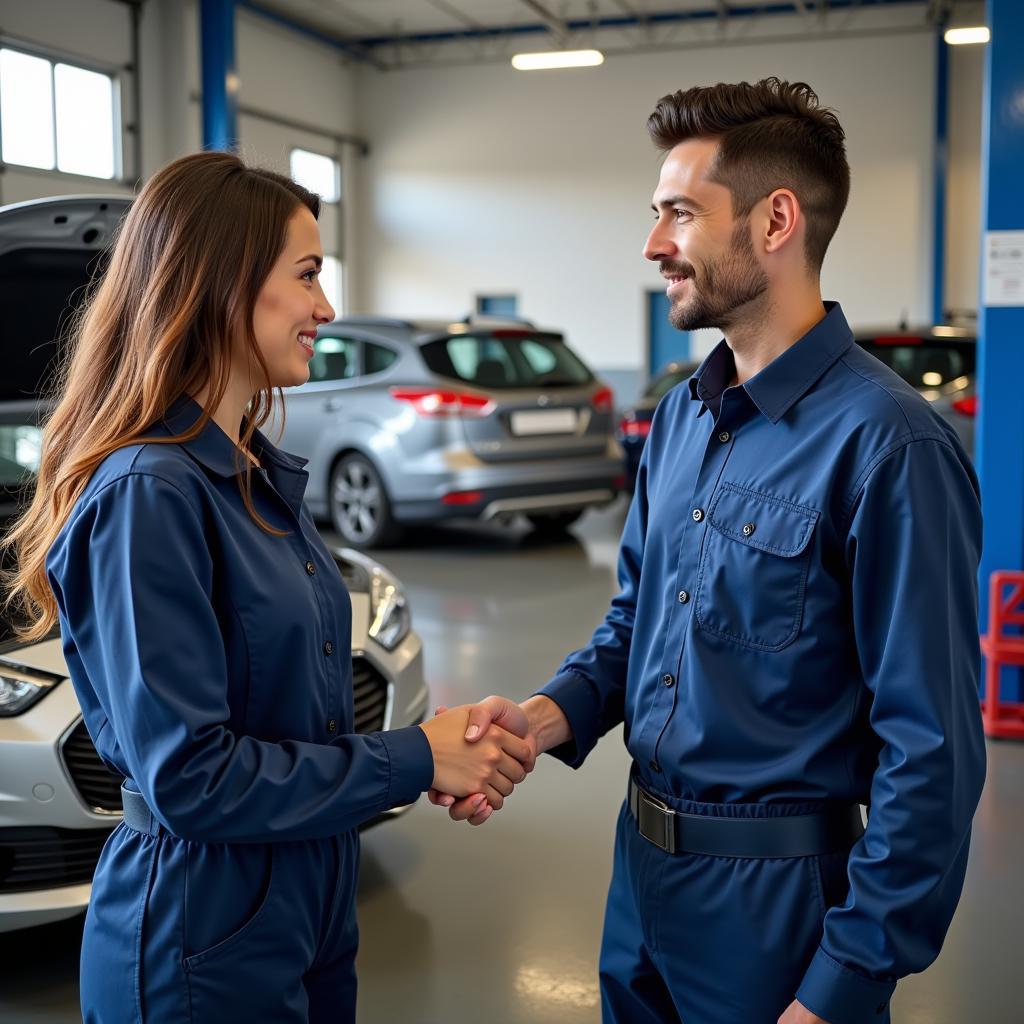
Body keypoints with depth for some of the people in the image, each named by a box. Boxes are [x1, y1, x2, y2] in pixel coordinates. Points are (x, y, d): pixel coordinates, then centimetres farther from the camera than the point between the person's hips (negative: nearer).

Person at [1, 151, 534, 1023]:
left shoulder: (264, 479, 6)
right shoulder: (148, 494, -21)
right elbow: (188, 774, -23)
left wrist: (437, 755, -4)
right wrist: (412, 761, -17)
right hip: (203, 947, -8)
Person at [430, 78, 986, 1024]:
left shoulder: (888, 445, -21)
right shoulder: (683, 415, 5)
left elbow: (932, 753, -20)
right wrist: (552, 715, -6)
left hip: (778, 899, -7)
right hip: (644, 871, 8)